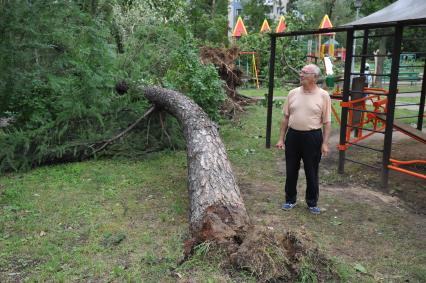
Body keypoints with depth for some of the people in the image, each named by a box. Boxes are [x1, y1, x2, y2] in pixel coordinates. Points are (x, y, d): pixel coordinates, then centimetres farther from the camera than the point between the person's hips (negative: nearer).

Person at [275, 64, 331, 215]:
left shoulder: (323, 95, -5)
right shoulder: (293, 93, 3)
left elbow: (327, 122, -4)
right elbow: (286, 117, 8)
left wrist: (325, 143, -10)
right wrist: (281, 138, 5)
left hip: (312, 137, -3)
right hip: (293, 135, 3)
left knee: (311, 172, 7)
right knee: (291, 170, 11)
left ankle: (312, 202, 24)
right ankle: (290, 199, 28)